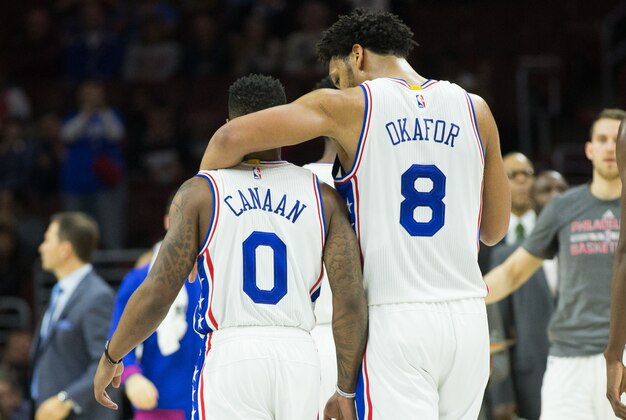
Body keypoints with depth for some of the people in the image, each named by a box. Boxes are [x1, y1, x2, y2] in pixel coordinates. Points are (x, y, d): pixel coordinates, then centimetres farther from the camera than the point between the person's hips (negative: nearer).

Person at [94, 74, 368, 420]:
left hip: (229, 355, -3)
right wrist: (346, 392, 8)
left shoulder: (200, 192, 3)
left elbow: (157, 294, -1)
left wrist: (111, 357, 13)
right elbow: (351, 300, 1)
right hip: (299, 357, 3)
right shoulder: (324, 196, 8)